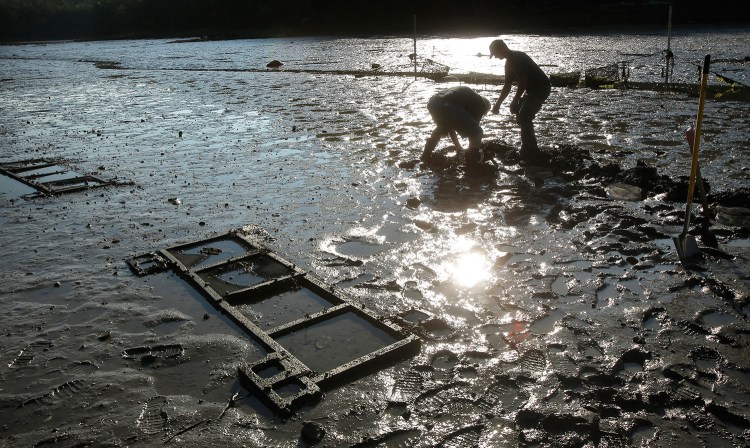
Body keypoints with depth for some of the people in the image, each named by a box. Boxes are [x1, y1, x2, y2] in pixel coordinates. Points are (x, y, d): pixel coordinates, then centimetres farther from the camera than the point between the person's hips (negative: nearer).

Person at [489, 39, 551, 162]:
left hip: (541, 88, -10)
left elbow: (523, 81, -25)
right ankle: (531, 150, 23)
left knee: (523, 118, -12)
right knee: (522, 117, 15)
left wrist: (515, 101, -19)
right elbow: (507, 86, 19)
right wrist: (498, 104, 18)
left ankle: (529, 152, -4)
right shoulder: (509, 62, 13)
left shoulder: (517, 58, -18)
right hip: (533, 89, 10)